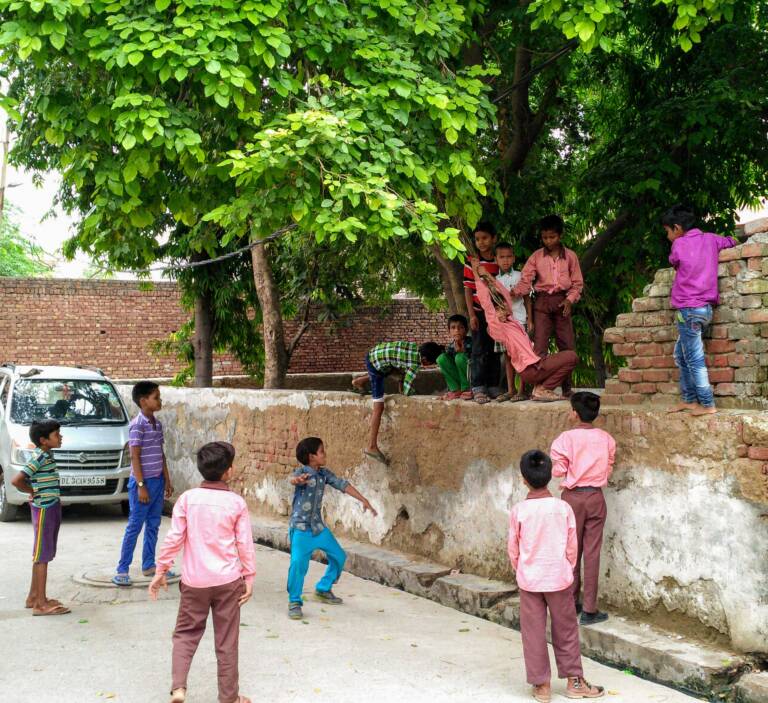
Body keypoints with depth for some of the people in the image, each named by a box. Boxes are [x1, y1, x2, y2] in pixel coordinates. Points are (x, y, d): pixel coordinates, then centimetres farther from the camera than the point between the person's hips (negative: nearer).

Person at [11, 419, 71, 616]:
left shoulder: (47, 456, 10)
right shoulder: (40, 458, -18)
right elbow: (16, 480, -26)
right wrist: (33, 492, -12)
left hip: (51, 509, 9)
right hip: (44, 510, -9)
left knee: (41, 555, 15)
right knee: (42, 556, -5)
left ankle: (34, 596, 24)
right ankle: (41, 604, -2)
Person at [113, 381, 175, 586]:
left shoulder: (157, 424, 10)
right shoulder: (137, 425, -15)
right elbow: (135, 457, -17)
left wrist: (167, 480, 15)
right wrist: (141, 485, -19)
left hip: (157, 481, 8)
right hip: (143, 482, -8)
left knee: (153, 525, 14)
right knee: (134, 527, -3)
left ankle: (149, 566, 24)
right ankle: (121, 571, 3)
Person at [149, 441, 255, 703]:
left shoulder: (187, 498, -5)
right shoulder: (237, 503, -6)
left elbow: (173, 538, -5)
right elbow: (245, 544, -4)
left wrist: (161, 570, 5)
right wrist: (249, 577, 6)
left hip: (194, 580, 1)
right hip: (227, 580, -1)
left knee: (186, 634, 16)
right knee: (226, 641, 9)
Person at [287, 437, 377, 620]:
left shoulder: (324, 473, 5)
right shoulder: (302, 472, -15)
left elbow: (343, 485, 9)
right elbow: (293, 478, -38)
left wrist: (364, 500, 5)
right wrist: (298, 480, -63)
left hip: (319, 526, 8)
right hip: (301, 528, -8)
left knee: (339, 556, 15)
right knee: (298, 563, -20)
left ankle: (323, 589, 33)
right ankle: (294, 602, -4)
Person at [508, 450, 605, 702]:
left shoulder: (519, 511, -10)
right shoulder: (563, 508, -8)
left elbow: (513, 549, -2)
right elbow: (571, 547, -1)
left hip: (529, 580, -1)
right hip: (558, 578, 1)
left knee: (533, 633, 8)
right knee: (566, 631, 13)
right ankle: (574, 681, 20)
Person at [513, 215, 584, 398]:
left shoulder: (570, 256, 5)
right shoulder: (536, 256, 5)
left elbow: (577, 283, 7)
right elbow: (525, 281, -2)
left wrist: (569, 300, -8)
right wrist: (512, 292, -19)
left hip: (562, 302, 1)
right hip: (542, 302, 0)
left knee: (567, 346, 2)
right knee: (539, 345, -7)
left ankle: (566, 388, 11)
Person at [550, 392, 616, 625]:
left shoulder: (566, 438, -11)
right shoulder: (606, 439, -2)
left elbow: (558, 470, -9)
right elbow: (608, 470, 5)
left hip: (572, 497, -1)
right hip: (595, 497, 1)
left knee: (571, 551, 11)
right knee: (592, 553, 3)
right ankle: (589, 610, 3)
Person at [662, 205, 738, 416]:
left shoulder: (679, 244, -8)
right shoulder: (709, 239, 9)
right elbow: (731, 242, 26)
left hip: (689, 309, -8)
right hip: (705, 307, 8)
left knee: (694, 359, -4)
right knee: (681, 355, 17)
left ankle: (707, 404, -3)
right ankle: (688, 399, 20)